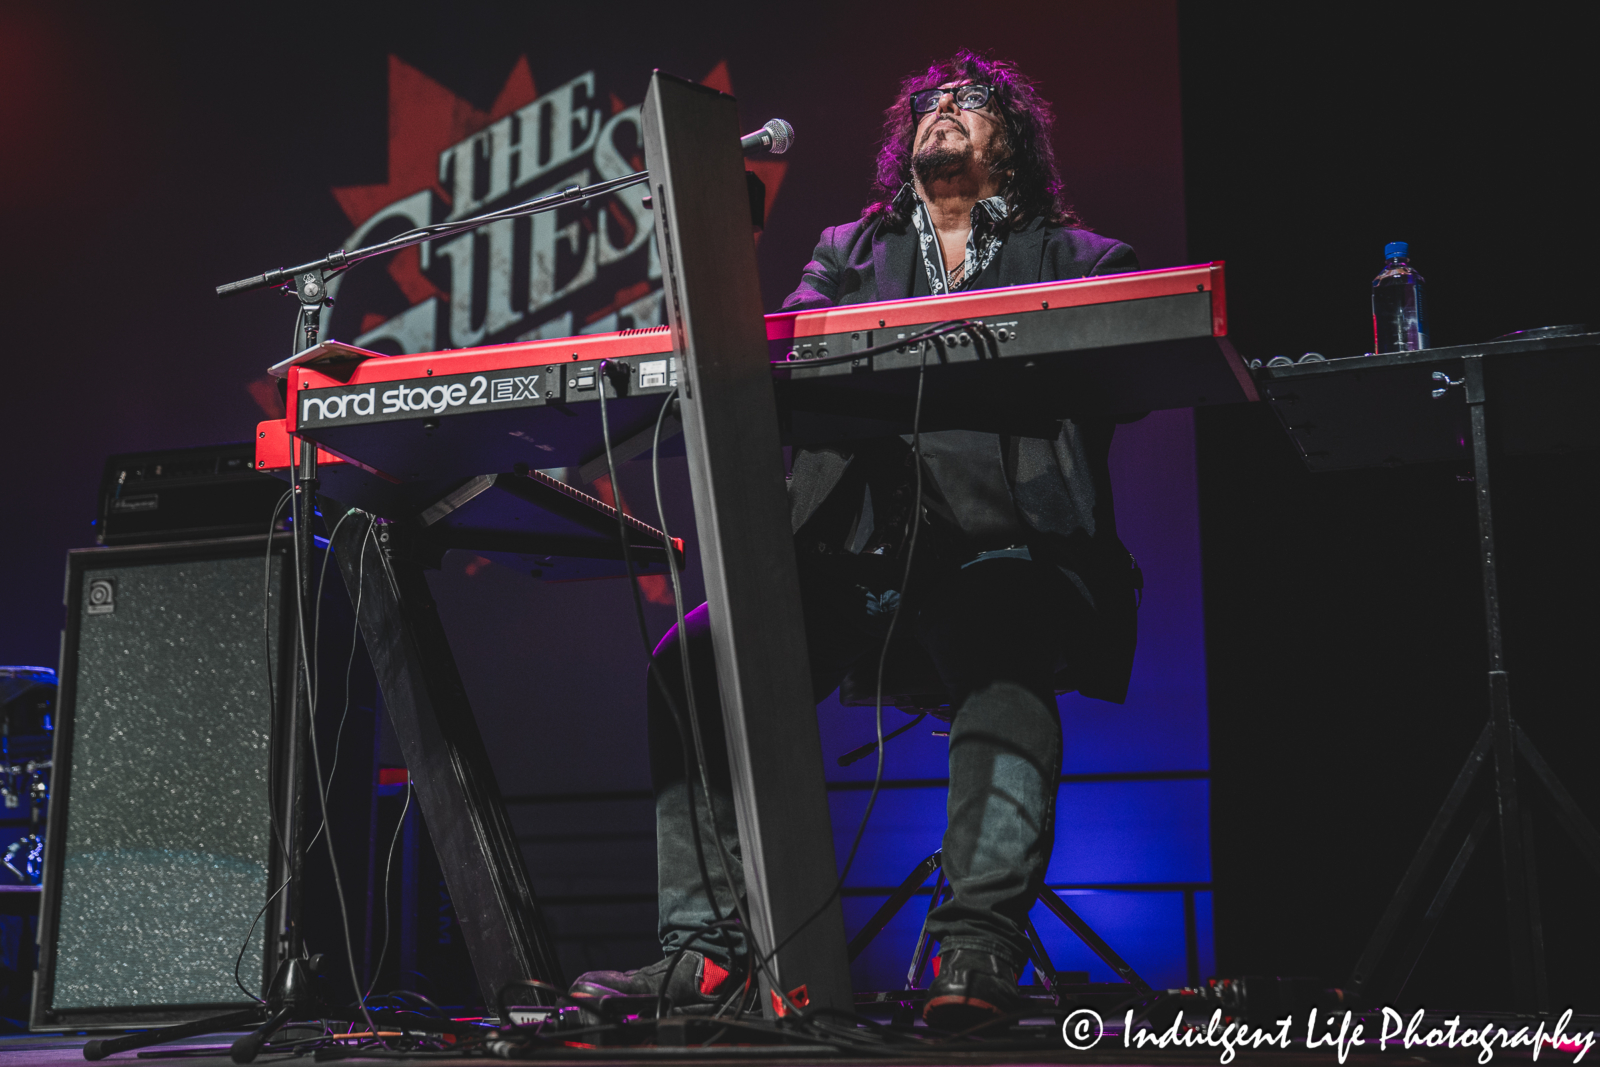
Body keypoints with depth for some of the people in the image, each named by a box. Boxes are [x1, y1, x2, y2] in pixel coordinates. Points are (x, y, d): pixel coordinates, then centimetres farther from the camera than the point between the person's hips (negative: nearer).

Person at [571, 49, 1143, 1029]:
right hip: (857, 552, 3)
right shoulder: (849, 251, 29)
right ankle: (707, 949, -18)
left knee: (1005, 650, -39)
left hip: (1006, 551, -3)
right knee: (694, 659, -21)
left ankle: (981, 948, -38)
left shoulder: (1078, 256, 20)